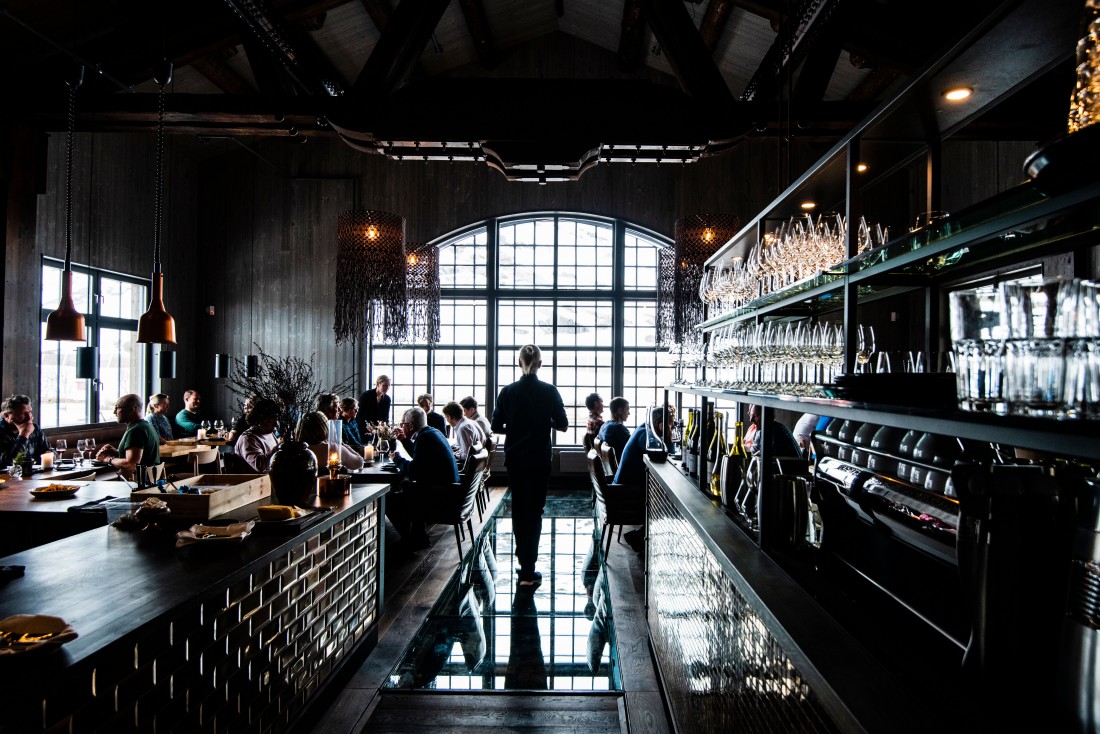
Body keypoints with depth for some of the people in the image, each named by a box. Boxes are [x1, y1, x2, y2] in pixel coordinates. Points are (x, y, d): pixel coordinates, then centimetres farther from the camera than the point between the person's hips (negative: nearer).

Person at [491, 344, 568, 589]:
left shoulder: (508, 391, -5)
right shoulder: (549, 391, -9)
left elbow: (496, 427, -3)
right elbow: (562, 424, -4)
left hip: (514, 458, 2)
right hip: (539, 459, -2)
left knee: (518, 508, 18)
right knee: (534, 511, 2)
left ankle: (523, 559, 32)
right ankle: (528, 572, -2)